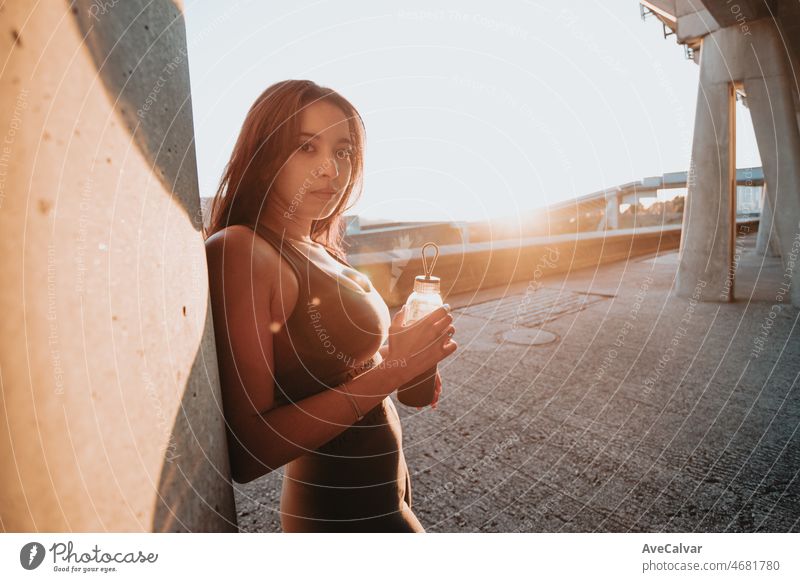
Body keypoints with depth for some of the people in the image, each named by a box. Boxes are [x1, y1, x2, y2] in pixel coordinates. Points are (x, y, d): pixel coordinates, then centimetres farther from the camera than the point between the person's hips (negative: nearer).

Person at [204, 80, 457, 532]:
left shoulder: (321, 251, 1)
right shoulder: (240, 251, -22)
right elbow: (246, 452, -25)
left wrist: (407, 367, -5)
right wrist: (387, 373, -26)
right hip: (343, 509, -7)